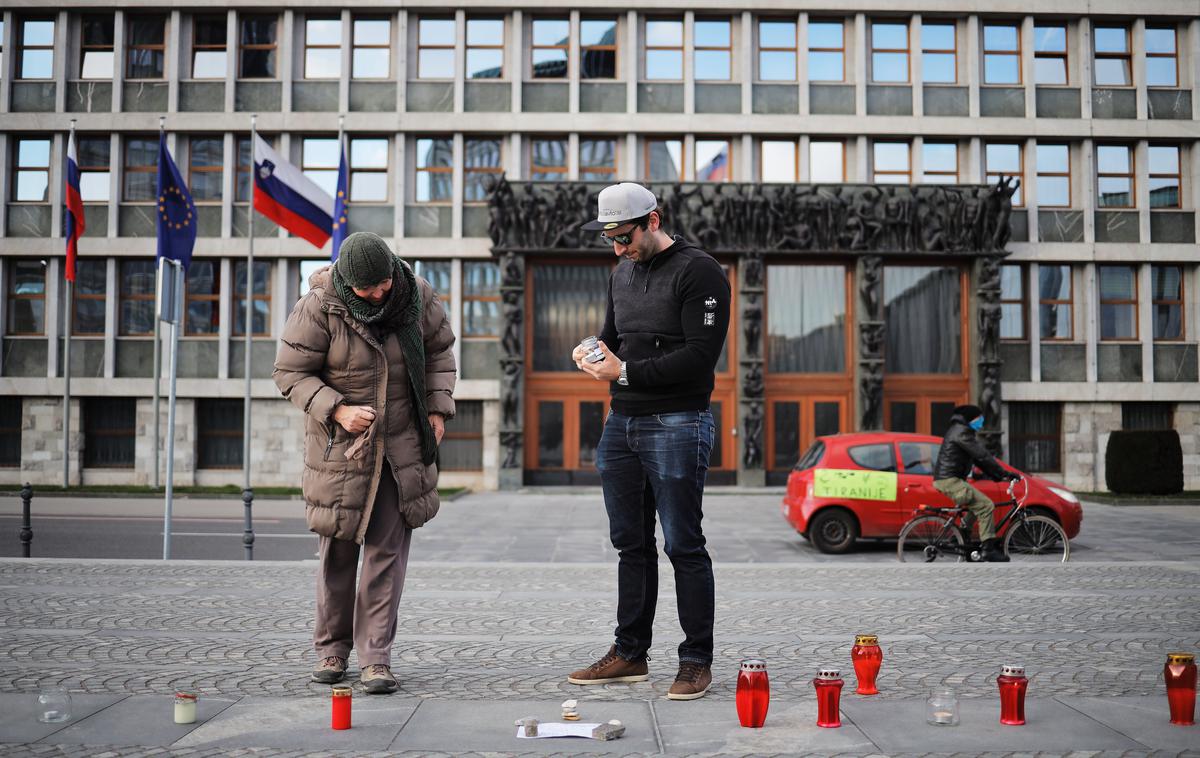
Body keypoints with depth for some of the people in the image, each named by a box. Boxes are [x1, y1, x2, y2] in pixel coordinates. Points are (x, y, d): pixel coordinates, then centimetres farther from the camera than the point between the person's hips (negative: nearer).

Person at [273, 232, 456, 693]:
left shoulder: (418, 296, -4)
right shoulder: (319, 307, -14)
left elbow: (439, 352, 11)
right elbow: (290, 373, -10)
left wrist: (438, 408, 0)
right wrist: (337, 411, -23)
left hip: (401, 444, 2)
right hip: (340, 444, -2)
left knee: (388, 550, -1)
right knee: (337, 550, 7)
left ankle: (376, 658, 5)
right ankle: (331, 648, 23)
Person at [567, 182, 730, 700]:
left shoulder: (699, 272, -10)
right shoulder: (622, 273, 15)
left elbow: (700, 355, -18)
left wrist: (625, 372, -19)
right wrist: (594, 351, 1)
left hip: (676, 426, -8)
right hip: (621, 424, 8)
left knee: (683, 547, -3)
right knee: (631, 544, 13)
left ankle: (697, 662, 8)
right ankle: (630, 654, 22)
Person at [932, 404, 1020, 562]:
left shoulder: (958, 431, 23)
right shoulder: (961, 431, -11)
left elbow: (977, 458, 23)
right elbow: (982, 455, -18)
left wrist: (997, 476, 17)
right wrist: (1004, 472, -16)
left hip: (948, 479, 11)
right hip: (949, 480, -11)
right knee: (986, 506, -14)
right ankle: (989, 548, -14)